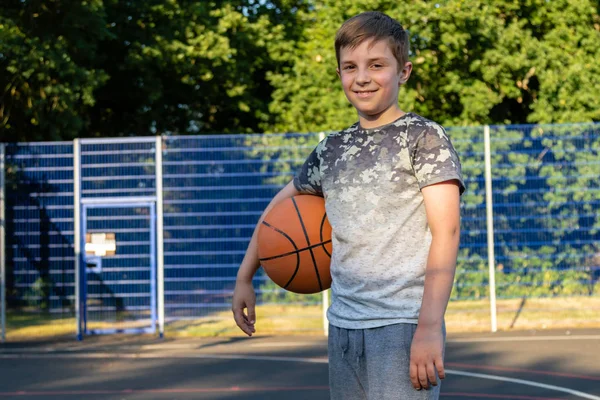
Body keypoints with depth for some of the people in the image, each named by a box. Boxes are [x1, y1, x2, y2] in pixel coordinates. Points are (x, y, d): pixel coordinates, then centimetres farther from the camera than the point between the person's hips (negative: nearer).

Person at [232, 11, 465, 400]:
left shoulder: (425, 137, -3)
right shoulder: (333, 149, 12)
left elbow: (446, 231, -11)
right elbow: (281, 205, 27)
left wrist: (429, 327, -20)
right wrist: (245, 277, 22)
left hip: (402, 324, -6)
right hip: (342, 325, 6)